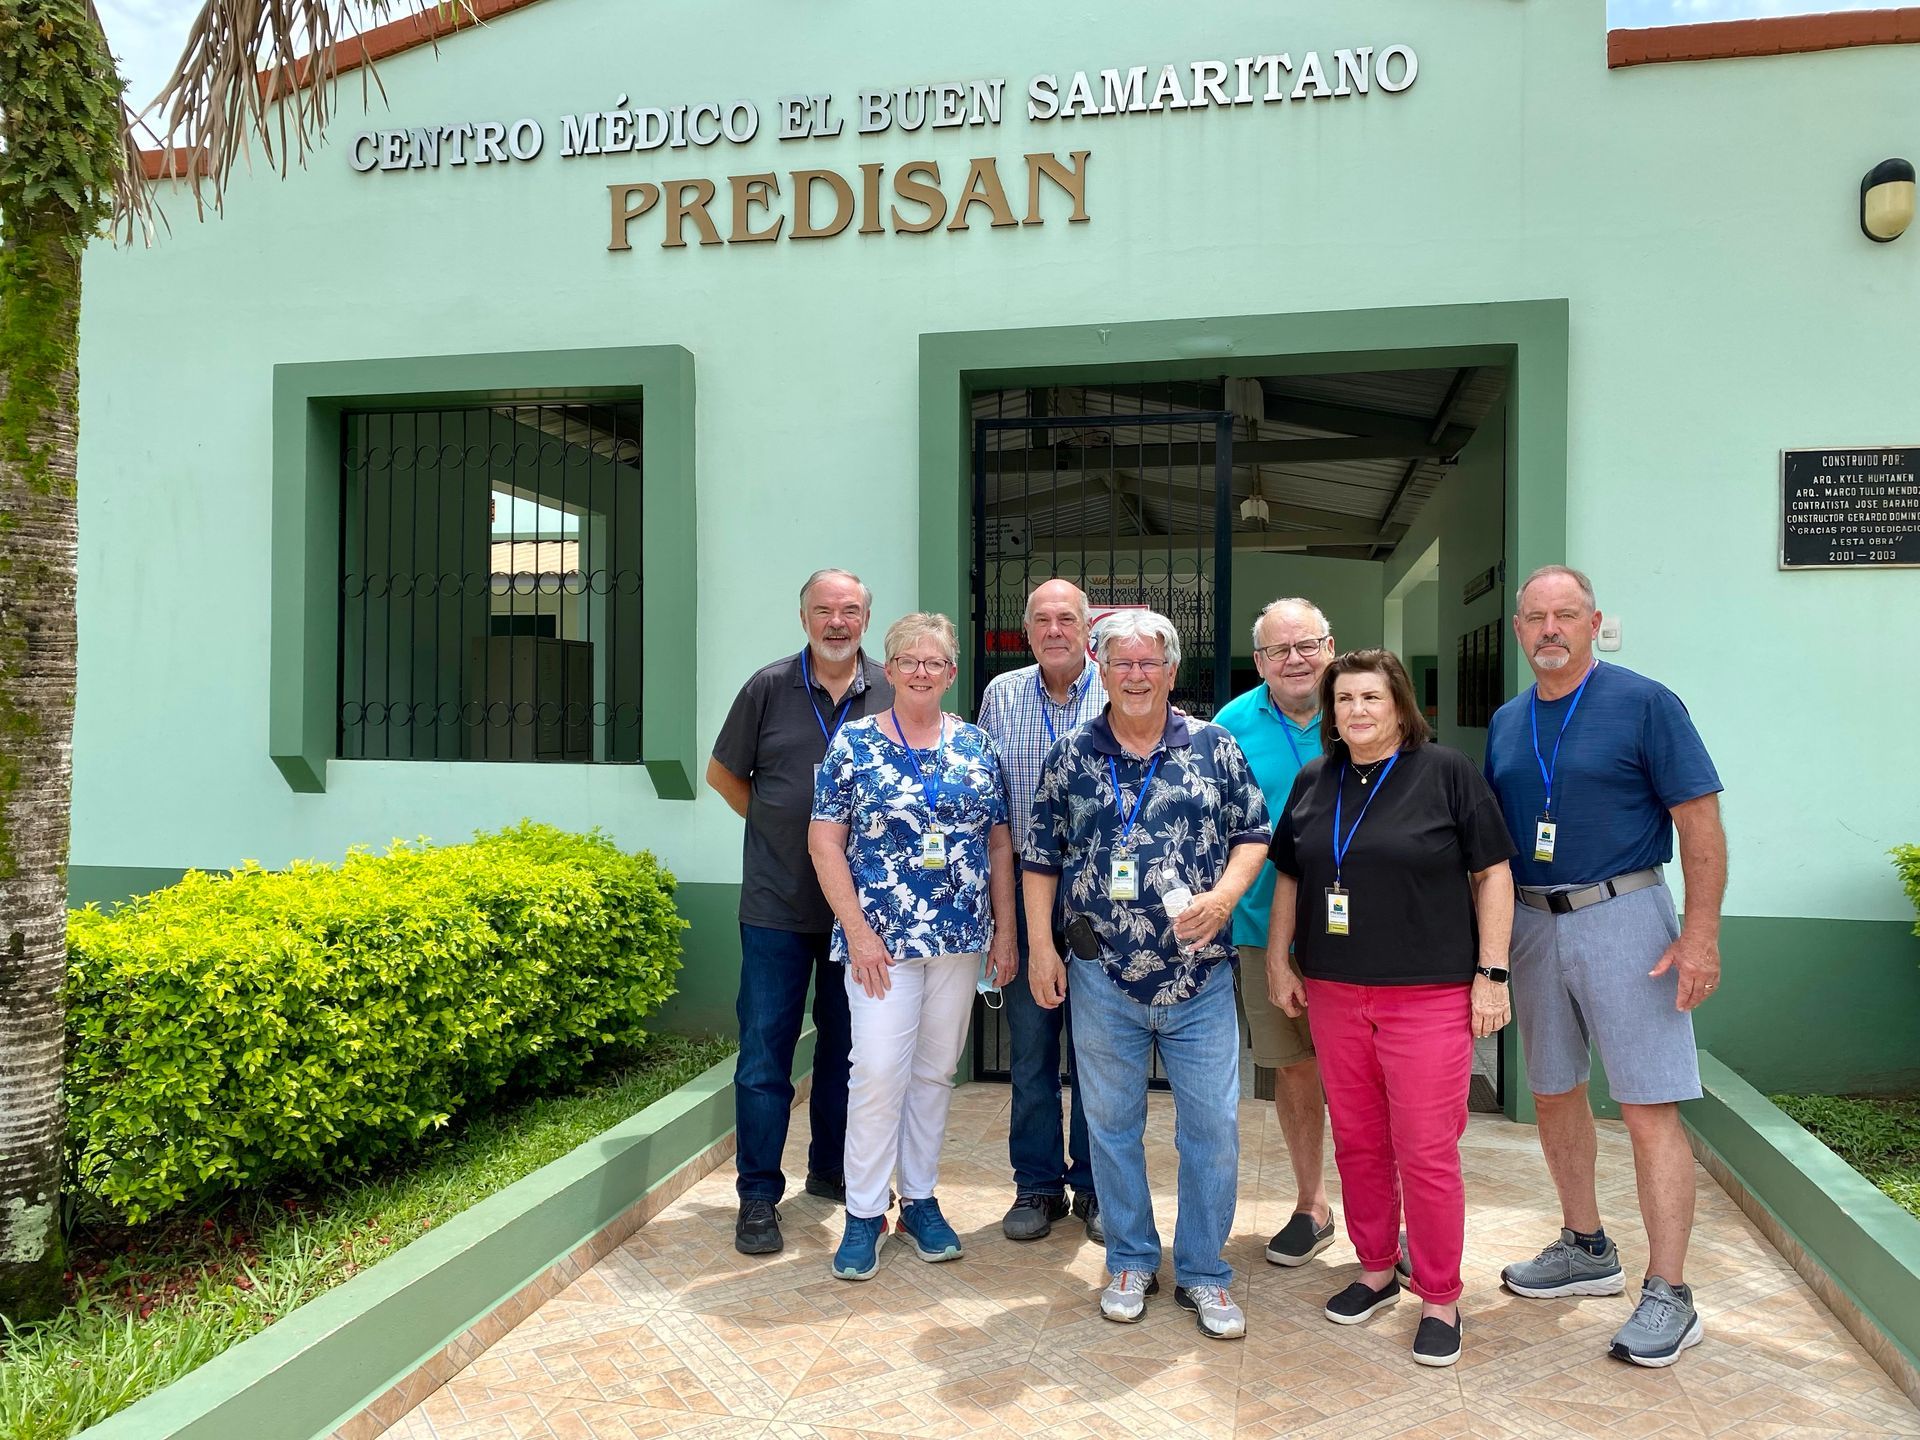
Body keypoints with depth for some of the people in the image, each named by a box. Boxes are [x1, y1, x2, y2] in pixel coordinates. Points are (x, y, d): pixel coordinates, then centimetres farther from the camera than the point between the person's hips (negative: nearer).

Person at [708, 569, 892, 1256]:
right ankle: (758, 1195, 11)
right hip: (777, 905, -2)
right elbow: (723, 773, 9)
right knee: (765, 1050, 1)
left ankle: (831, 1171, 30)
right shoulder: (769, 688, -1)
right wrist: (779, 830, 4)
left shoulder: (892, 696, 2)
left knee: (846, 1044, 14)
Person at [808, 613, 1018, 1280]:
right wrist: (857, 930, -10)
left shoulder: (976, 746, 7)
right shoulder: (854, 743, -2)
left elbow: (1000, 844, 10)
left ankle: (920, 1200, 25)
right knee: (879, 1070, -6)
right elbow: (824, 843, -4)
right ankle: (864, 1213, 9)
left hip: (961, 937, 3)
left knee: (935, 1071, 11)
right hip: (881, 937, -3)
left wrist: (1004, 929, 4)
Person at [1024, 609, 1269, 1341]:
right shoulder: (1069, 756, 3)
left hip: (1200, 975, 0)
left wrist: (1223, 896, -13)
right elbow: (1041, 856, 6)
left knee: (1213, 1126, 4)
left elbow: (1252, 834, 5)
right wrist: (1039, 946, 0)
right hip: (1102, 978, 1)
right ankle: (1130, 1263, 30)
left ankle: (1204, 1273, 22)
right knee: (1112, 1123, 12)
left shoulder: (1214, 747, 2)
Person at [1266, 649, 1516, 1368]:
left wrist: (1491, 972, -6)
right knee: (1357, 1143, 13)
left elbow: (1492, 874, -3)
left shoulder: (1447, 772, -4)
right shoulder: (1313, 781, 9)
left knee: (1426, 1152, -1)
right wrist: (1278, 961, 11)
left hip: (1430, 996, -4)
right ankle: (1376, 1270, 31)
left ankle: (1440, 1301, 15)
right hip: (1334, 994, 4)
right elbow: (1290, 877, 16)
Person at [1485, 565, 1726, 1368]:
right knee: (1553, 1093, 14)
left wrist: (1701, 933, -16)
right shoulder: (1505, 723, 10)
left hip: (1623, 917, -6)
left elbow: (1700, 821, -9)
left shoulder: (1644, 703, -6)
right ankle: (1587, 1250, 31)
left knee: (1650, 1108, -5)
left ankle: (1669, 1294, 4)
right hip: (1533, 923, 6)